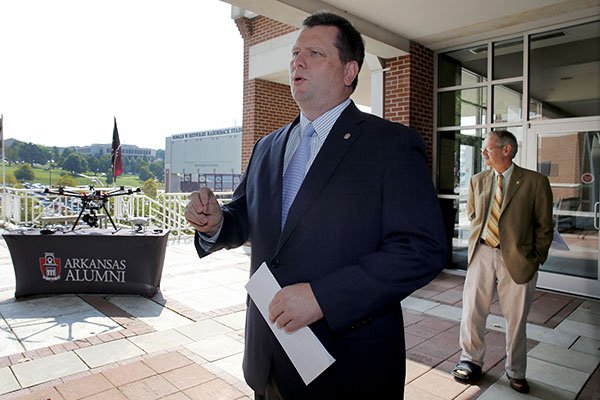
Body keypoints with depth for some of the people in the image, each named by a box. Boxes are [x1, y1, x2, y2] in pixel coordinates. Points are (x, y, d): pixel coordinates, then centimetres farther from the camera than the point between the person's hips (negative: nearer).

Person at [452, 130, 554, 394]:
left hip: (517, 259, -3)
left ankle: (515, 372, 32)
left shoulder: (535, 182, -4)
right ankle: (471, 361, 29)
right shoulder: (478, 180, 7)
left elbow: (544, 226, 0)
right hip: (482, 254, 3)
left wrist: (536, 260, -2)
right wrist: (476, 242, 9)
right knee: (472, 311, 7)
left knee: (516, 319, 10)